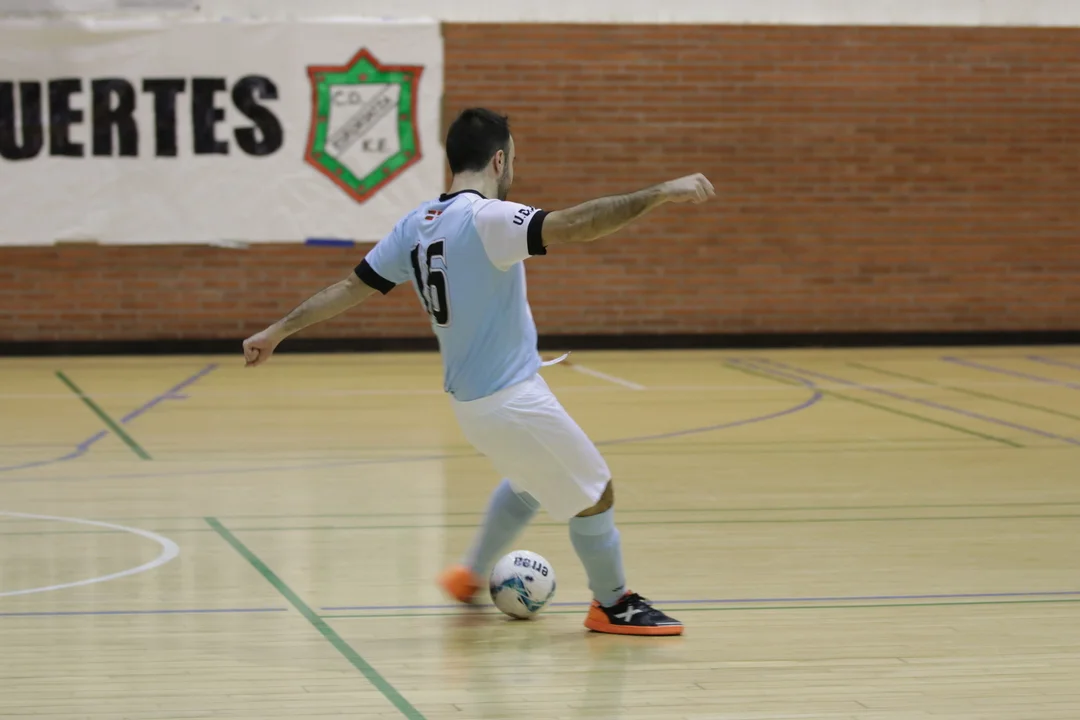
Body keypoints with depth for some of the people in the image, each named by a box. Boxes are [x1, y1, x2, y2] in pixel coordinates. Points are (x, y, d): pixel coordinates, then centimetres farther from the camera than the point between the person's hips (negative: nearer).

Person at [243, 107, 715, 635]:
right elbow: (571, 226, -34)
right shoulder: (485, 217, -20)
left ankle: (471, 575, 42)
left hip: (470, 402, 9)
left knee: (531, 478, 32)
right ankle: (614, 606, 22)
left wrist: (277, 331, 17)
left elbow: (351, 287, 8)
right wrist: (659, 193, -35)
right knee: (595, 493, 7)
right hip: (511, 399, -9)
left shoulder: (415, 226, 4)